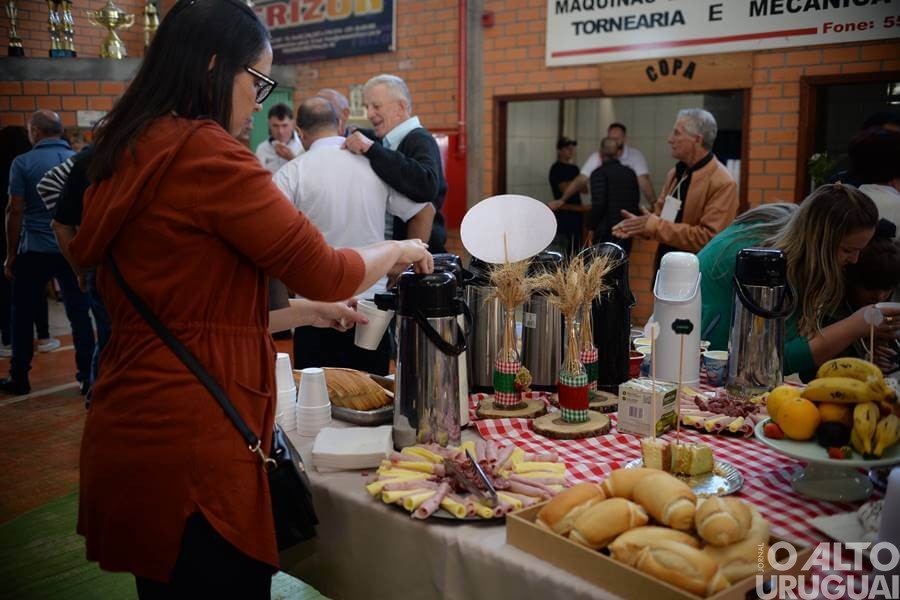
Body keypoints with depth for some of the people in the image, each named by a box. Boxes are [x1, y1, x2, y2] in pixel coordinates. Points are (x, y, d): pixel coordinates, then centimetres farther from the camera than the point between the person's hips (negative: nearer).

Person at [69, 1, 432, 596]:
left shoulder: (128, 155, 11)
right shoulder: (205, 152, -15)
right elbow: (323, 270, -13)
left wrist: (299, 313, 19)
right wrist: (399, 250, 6)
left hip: (134, 430, 9)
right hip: (190, 444, -9)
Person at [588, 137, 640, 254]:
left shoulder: (599, 173, -9)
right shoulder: (630, 172, 9)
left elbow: (598, 203, -16)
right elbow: (636, 200, 12)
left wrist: (592, 228, -6)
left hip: (605, 231, -5)